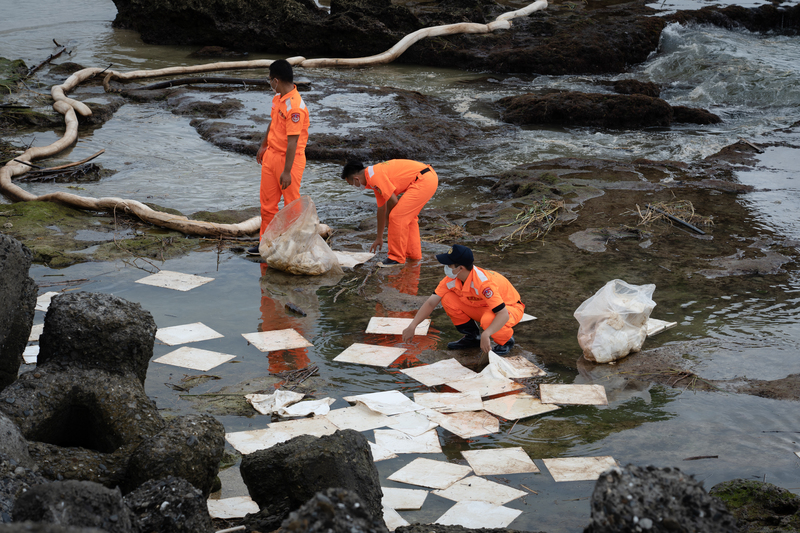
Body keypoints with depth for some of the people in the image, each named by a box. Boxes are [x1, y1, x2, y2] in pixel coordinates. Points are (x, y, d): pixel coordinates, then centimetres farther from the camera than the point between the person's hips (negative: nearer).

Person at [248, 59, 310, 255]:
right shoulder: (278, 98, 5)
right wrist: (263, 146, 31)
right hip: (272, 155, 9)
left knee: (292, 204, 4)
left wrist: (287, 171, -25)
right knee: (267, 202, 13)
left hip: (289, 158, -9)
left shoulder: (295, 107, -25)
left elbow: (292, 141, -25)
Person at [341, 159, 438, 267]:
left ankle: (397, 258, 2)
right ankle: (413, 253, 32)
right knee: (408, 216, 24)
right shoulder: (374, 177, 20)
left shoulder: (374, 176, -13)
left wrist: (388, 218, 9)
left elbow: (393, 201, -12)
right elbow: (381, 208, 28)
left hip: (423, 181, -10)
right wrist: (379, 238, 34)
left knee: (396, 217, -7)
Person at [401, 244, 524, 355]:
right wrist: (412, 326, -19)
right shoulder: (451, 279, -16)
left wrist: (486, 335, -55)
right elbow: (431, 303, -11)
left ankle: (506, 340, -5)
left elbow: (503, 315, -41)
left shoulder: (483, 283, -37)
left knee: (488, 319, -41)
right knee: (448, 299, -13)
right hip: (481, 307, 6)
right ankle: (472, 337, 6)